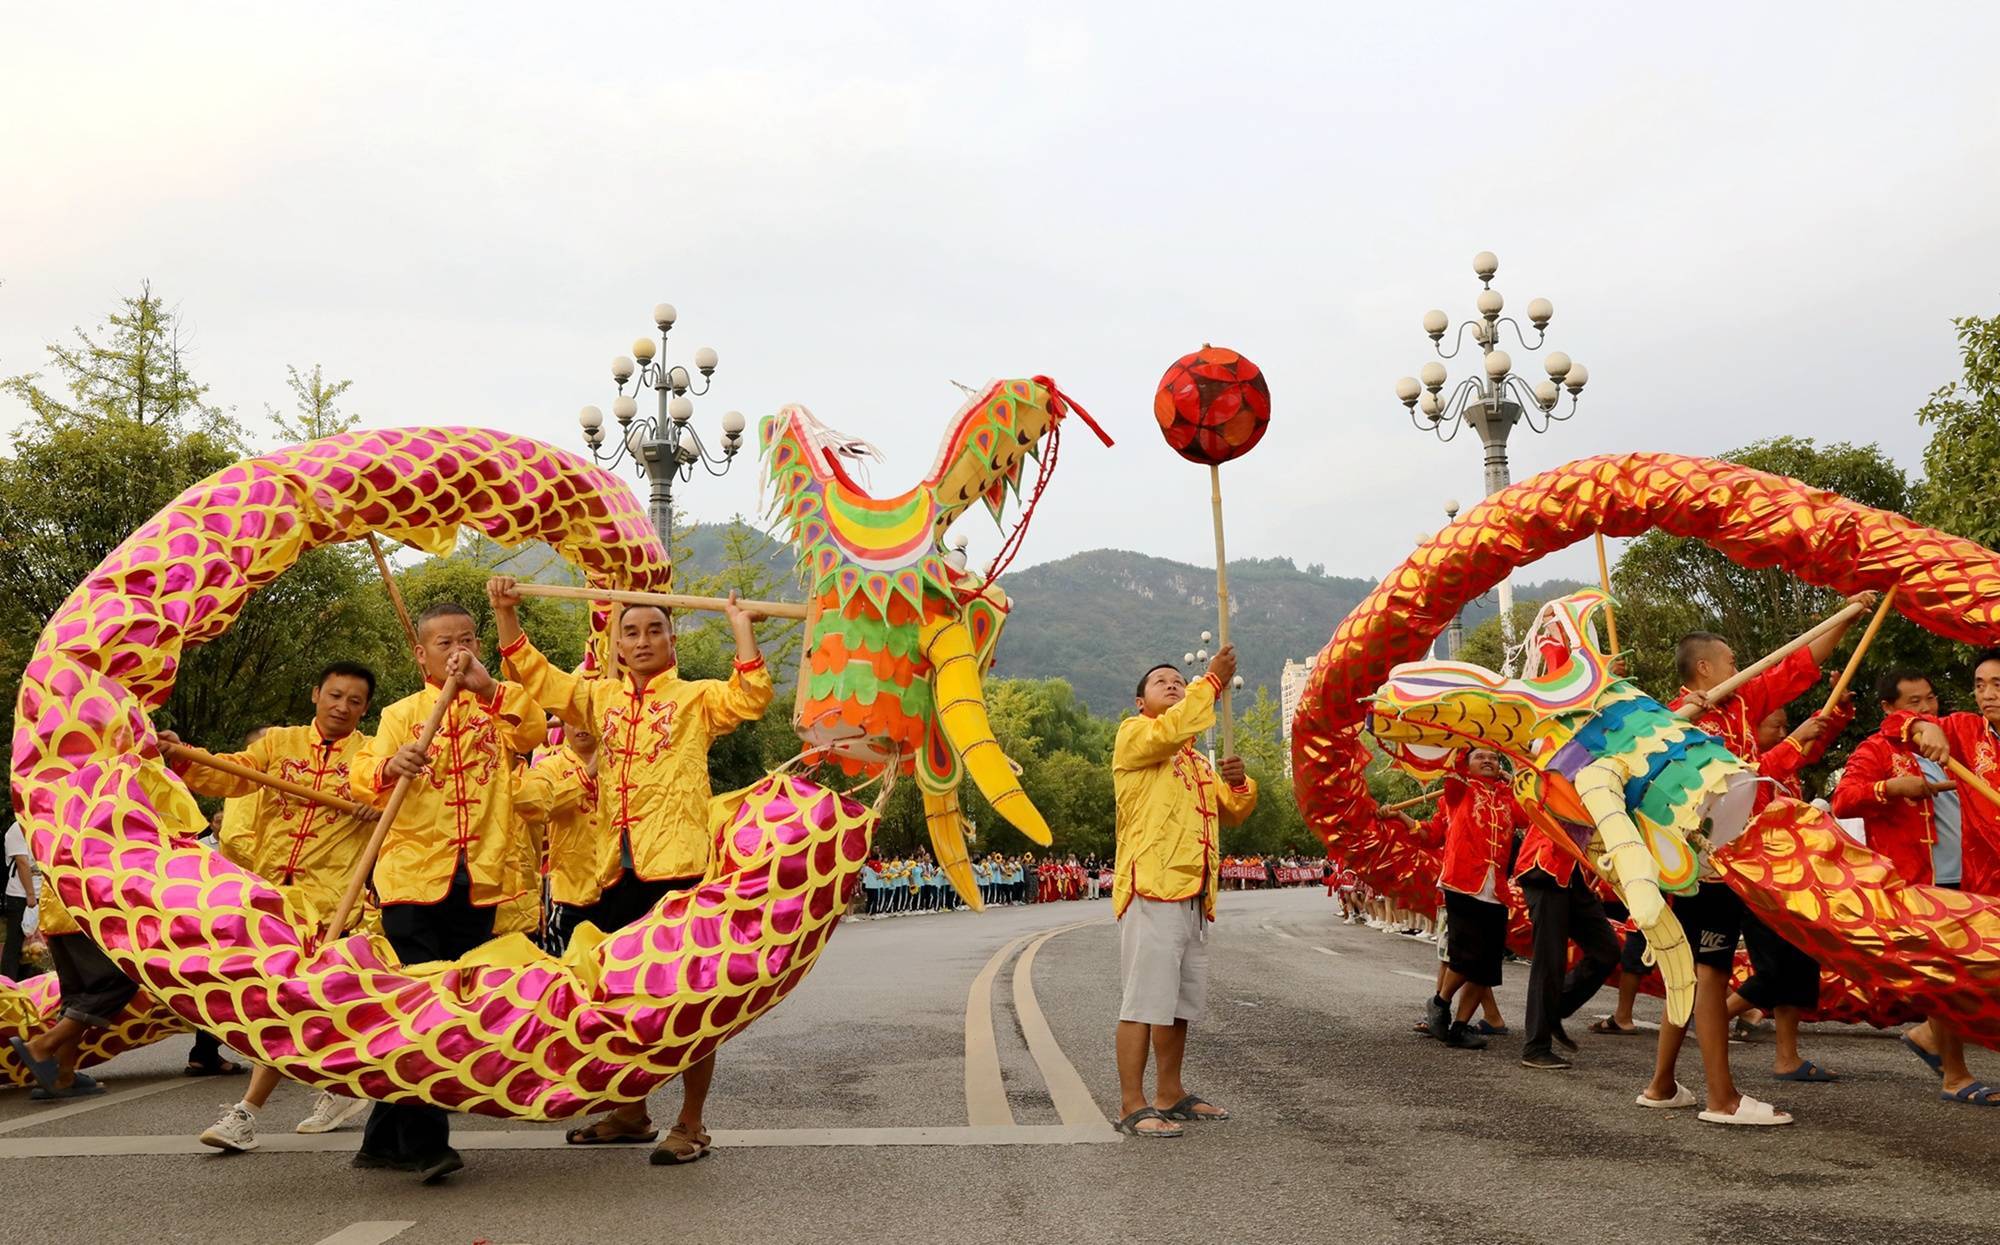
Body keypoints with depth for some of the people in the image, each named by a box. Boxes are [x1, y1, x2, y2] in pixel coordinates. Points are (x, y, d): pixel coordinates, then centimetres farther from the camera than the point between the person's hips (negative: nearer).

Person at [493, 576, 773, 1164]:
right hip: (618, 871, 6)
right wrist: (507, 612, 6)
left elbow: (750, 698, -14)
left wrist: (742, 629, -16)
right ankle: (631, 1114, 31)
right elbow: (535, 677, 14)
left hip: (679, 866, -5)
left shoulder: (696, 697, 4)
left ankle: (691, 1124, 10)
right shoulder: (601, 697, 16)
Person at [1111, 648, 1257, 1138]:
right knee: (1144, 1000, -10)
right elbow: (1169, 730, -20)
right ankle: (1132, 1106, -8)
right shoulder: (1133, 734, 2)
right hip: (1151, 889, -8)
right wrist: (1213, 680, -11)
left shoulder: (1198, 761, 26)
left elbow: (1233, 813, 23)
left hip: (1194, 896, 8)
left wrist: (1239, 783, 1)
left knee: (1180, 1001, 13)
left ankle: (1170, 1095, 22)